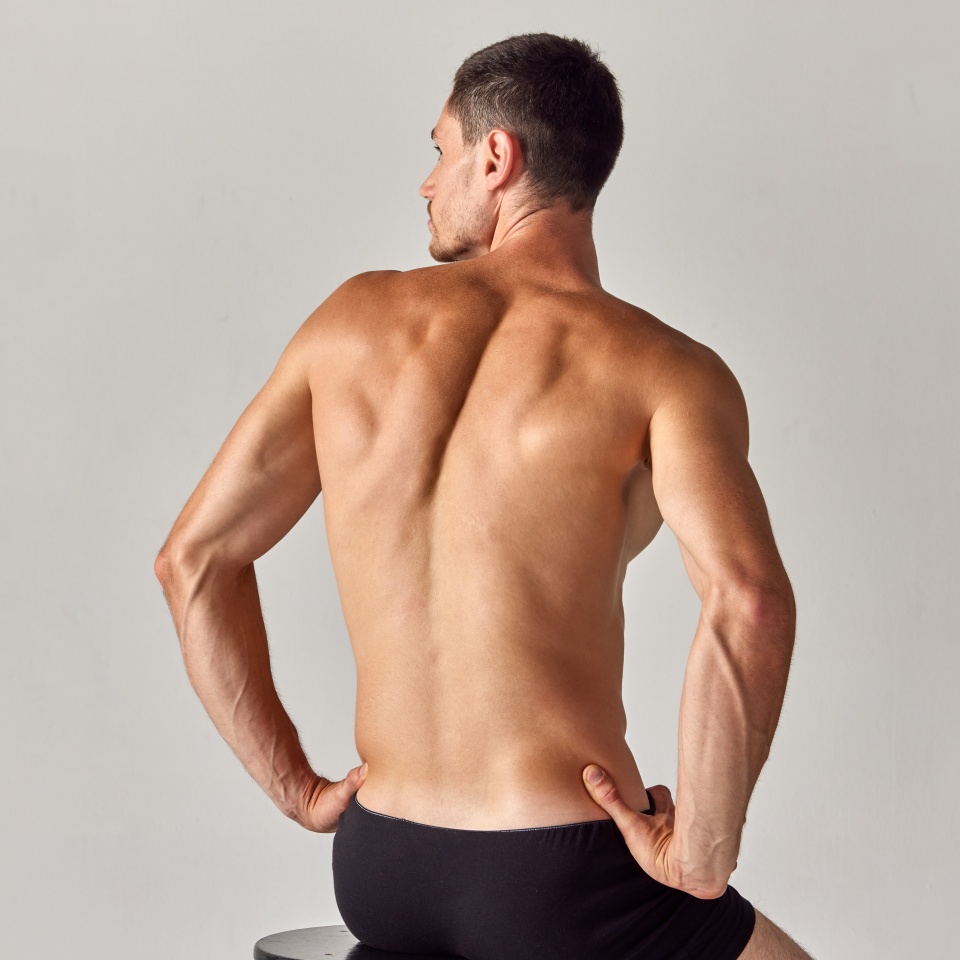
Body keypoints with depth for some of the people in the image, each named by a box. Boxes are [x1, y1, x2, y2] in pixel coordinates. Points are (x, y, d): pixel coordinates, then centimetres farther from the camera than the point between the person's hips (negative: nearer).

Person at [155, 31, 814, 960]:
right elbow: (749, 600, -28)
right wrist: (702, 857, -16)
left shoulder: (357, 316, 3)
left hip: (377, 863, 5)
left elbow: (192, 556, 5)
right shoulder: (664, 368, -9)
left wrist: (296, 787, 10)